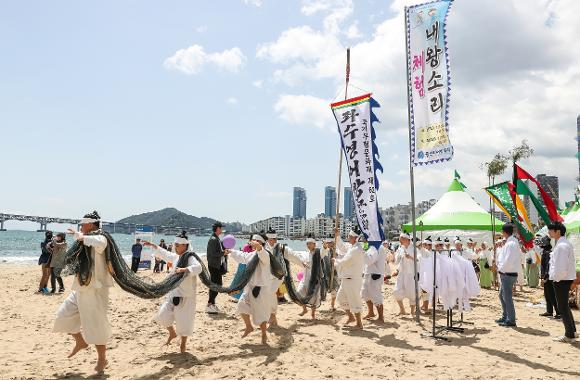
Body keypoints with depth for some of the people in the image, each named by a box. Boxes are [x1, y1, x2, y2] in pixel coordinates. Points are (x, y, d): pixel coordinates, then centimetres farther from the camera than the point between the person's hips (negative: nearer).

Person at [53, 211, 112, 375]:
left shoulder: (100, 238, -17)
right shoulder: (88, 239, 11)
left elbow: (99, 243, -42)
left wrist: (83, 238, -31)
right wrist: (76, 234, 47)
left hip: (95, 289, -10)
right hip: (81, 289, 10)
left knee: (95, 325, -3)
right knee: (64, 317, 15)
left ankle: (102, 359, 15)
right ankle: (80, 342, 37)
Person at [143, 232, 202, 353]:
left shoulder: (190, 258, -16)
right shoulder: (176, 257, 8)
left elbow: (198, 267, -36)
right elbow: (165, 254, 26)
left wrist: (184, 269, -48)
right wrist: (152, 245, 31)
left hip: (185, 295, -7)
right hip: (173, 293, 8)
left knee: (183, 320, 3)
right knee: (162, 316, 9)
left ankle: (183, 344, 23)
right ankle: (172, 334, 35)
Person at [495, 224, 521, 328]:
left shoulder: (511, 244, -18)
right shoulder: (510, 242, 13)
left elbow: (508, 260, -24)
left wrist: (501, 269, -9)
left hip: (508, 274, -10)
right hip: (506, 274, 10)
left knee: (507, 297, -3)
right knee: (502, 296, 18)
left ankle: (511, 320, 4)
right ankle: (505, 317, 27)